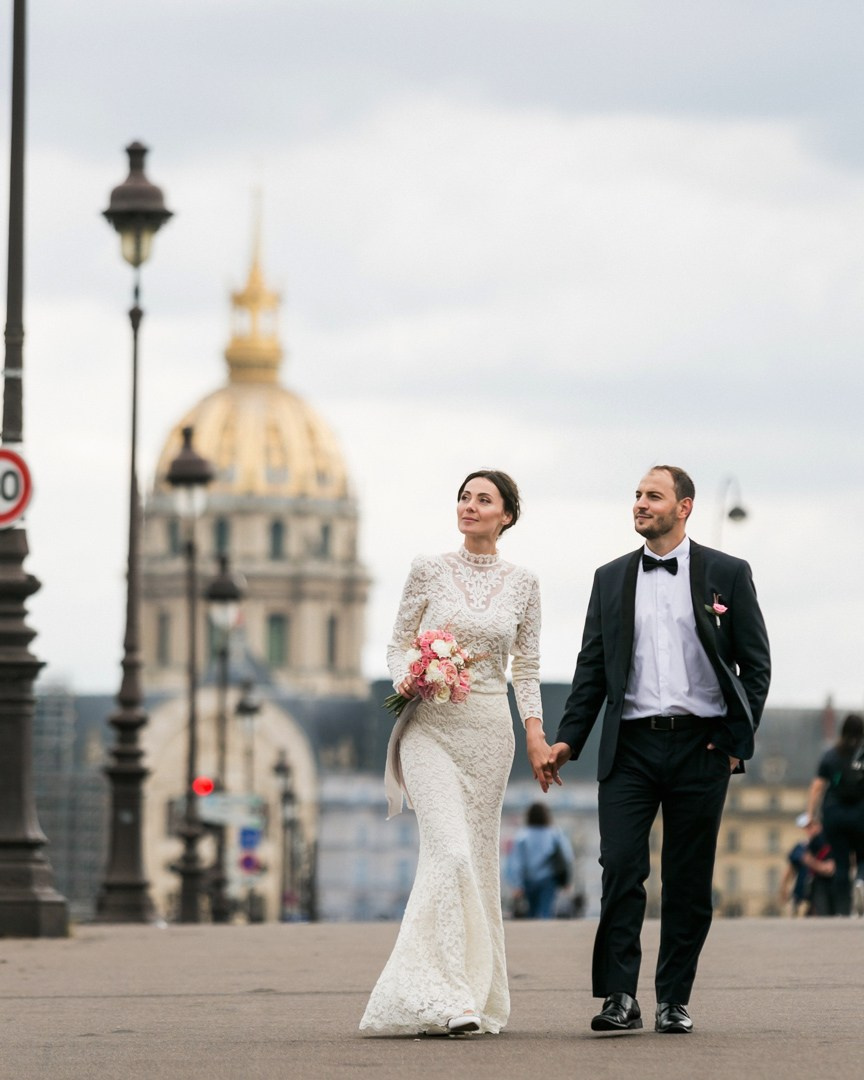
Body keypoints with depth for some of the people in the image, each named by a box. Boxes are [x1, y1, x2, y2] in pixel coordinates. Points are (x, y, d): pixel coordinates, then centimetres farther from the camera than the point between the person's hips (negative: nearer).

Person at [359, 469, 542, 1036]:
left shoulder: (522, 583, 8)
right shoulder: (429, 570, 2)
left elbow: (527, 668, 11)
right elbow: (399, 644, 7)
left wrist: (535, 731, -1)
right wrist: (405, 680, -14)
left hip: (488, 731, 3)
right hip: (431, 727, -3)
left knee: (479, 857, 5)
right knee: (450, 851, -18)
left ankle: (476, 996, 13)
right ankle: (440, 998, -21)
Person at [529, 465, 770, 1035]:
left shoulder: (727, 574, 4)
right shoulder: (611, 579, 12)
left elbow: (755, 664, 4)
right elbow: (592, 668, 13)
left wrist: (737, 741, -4)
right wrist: (567, 741, 4)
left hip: (700, 746, -1)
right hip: (631, 746, 2)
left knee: (689, 881, 3)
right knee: (621, 869, -10)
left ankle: (674, 999, 12)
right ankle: (620, 998, -8)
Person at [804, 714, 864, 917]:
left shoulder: (830, 756, 4)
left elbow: (817, 787, 2)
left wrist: (811, 814, 6)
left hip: (834, 815, 2)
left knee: (841, 864, 5)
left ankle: (842, 910, 0)